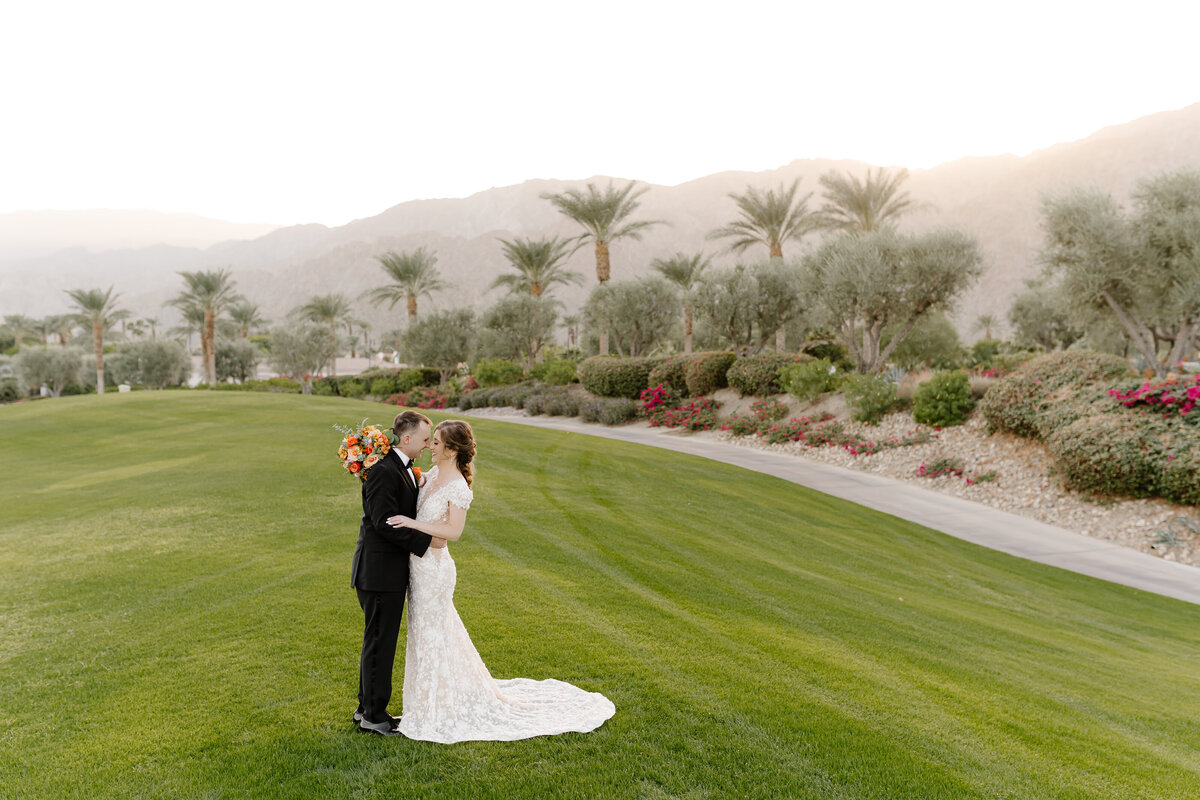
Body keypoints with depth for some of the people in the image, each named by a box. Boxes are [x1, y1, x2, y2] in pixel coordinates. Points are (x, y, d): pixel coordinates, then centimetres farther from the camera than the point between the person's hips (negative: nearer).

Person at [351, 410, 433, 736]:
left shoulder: (404, 468, 12)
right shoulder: (383, 470, -20)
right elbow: (384, 522, -24)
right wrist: (426, 541, -20)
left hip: (393, 570, 10)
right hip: (379, 571, -10)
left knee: (380, 642, 18)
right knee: (379, 643, 2)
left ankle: (367, 708, 31)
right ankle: (373, 716, 15)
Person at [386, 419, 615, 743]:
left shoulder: (458, 487, -20)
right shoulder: (433, 474, 5)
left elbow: (453, 531, -25)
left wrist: (412, 523, -28)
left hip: (434, 567, -9)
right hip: (419, 562, 9)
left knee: (432, 636, 3)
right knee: (424, 632, 19)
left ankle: (439, 713, 19)